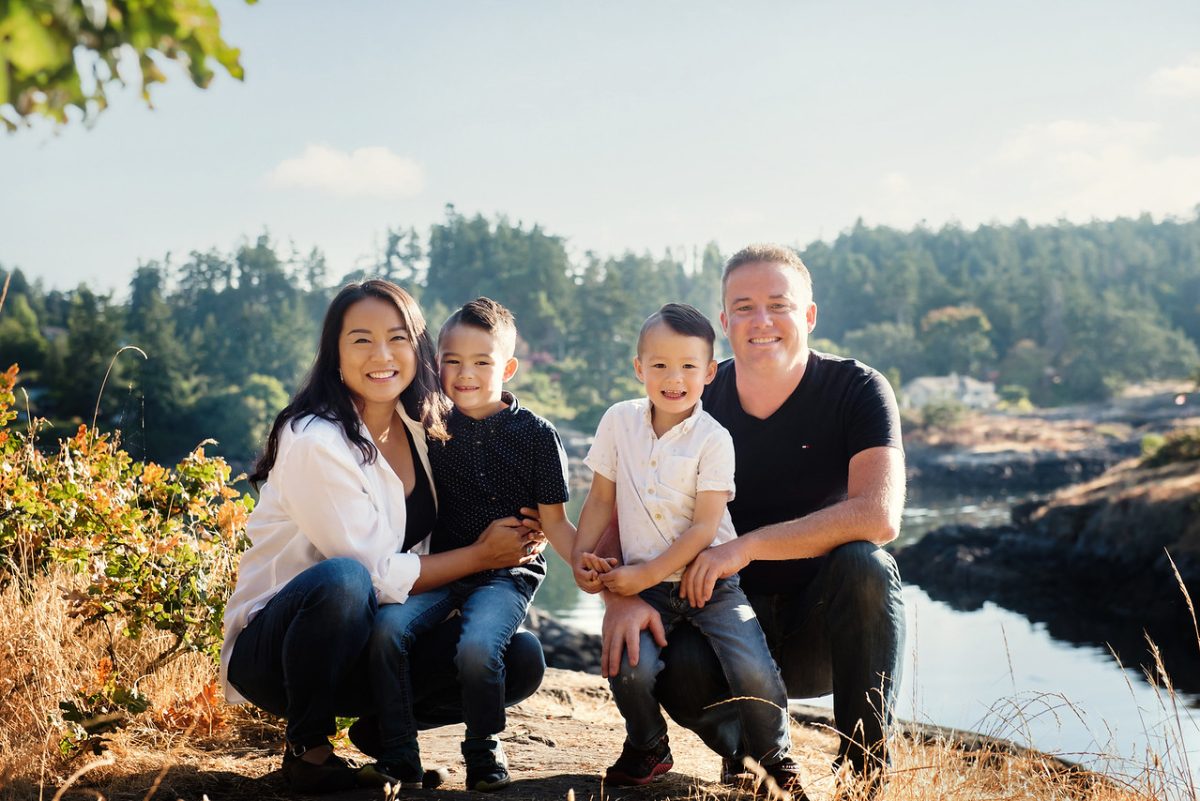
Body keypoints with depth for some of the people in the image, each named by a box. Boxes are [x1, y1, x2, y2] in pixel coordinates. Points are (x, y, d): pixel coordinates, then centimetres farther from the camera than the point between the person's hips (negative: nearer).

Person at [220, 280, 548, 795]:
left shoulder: (417, 428, 2)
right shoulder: (315, 442, -20)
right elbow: (376, 575, -21)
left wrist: (515, 536, -10)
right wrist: (482, 555, -12)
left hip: (367, 643, 6)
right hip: (272, 649, -6)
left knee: (520, 661, -13)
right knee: (342, 579, -39)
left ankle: (382, 731, 8)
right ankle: (307, 748, -15)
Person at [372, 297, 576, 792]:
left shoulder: (535, 435, -1)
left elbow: (554, 522, 1)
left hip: (508, 572, -3)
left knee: (478, 646, -29)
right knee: (388, 625, -24)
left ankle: (485, 750, -1)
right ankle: (399, 751, -9)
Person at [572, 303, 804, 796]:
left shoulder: (713, 440, -9)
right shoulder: (619, 422, 1)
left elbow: (704, 527, -12)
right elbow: (601, 499, 9)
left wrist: (645, 574, -18)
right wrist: (582, 555, -5)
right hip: (643, 582, 2)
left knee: (753, 671, -20)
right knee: (630, 666, -23)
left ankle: (775, 757, 10)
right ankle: (646, 748, 9)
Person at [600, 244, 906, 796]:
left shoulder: (858, 390, -11)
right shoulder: (697, 402, -4)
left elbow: (879, 516, -26)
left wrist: (746, 546, -27)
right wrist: (620, 593, -24)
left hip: (827, 625, -1)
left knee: (862, 564, -33)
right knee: (676, 669, -31)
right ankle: (745, 740, 6)